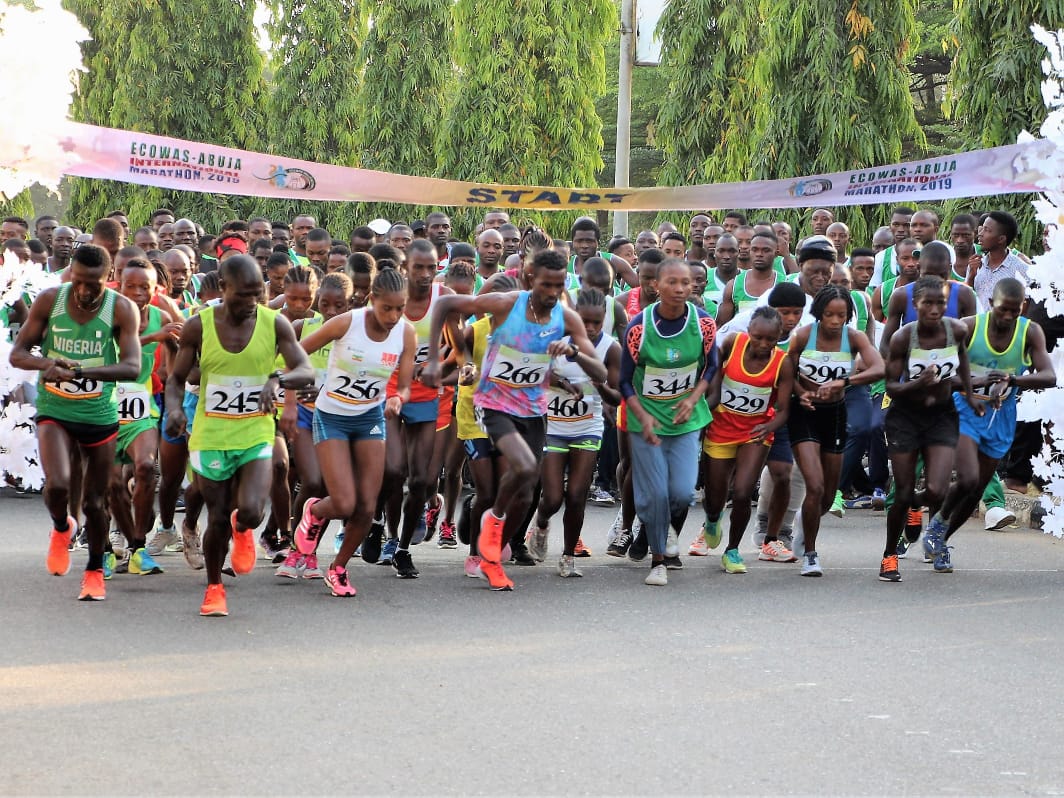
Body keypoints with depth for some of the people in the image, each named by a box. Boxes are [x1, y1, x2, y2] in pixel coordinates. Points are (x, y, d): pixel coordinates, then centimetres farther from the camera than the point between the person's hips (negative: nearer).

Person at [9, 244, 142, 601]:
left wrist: (81, 371, -37)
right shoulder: (48, 301, -9)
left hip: (100, 414, 0)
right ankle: (61, 529, 12)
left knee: (94, 502, 8)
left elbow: (132, 366, -21)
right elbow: (17, 353, -4)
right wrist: (45, 363, -28)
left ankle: (95, 570, 31)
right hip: (54, 411, 0)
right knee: (57, 484, -23)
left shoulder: (122, 309, -12)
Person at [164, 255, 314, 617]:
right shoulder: (199, 326, -4)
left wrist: (278, 378, -30)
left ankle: (242, 530, 20)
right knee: (218, 519, 3)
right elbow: (176, 377, 4)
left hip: (256, 435, 0)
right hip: (211, 437, 0)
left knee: (251, 512, -20)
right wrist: (173, 407, -17)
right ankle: (214, 587, 30)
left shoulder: (275, 324, -4)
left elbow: (306, 370, -9)